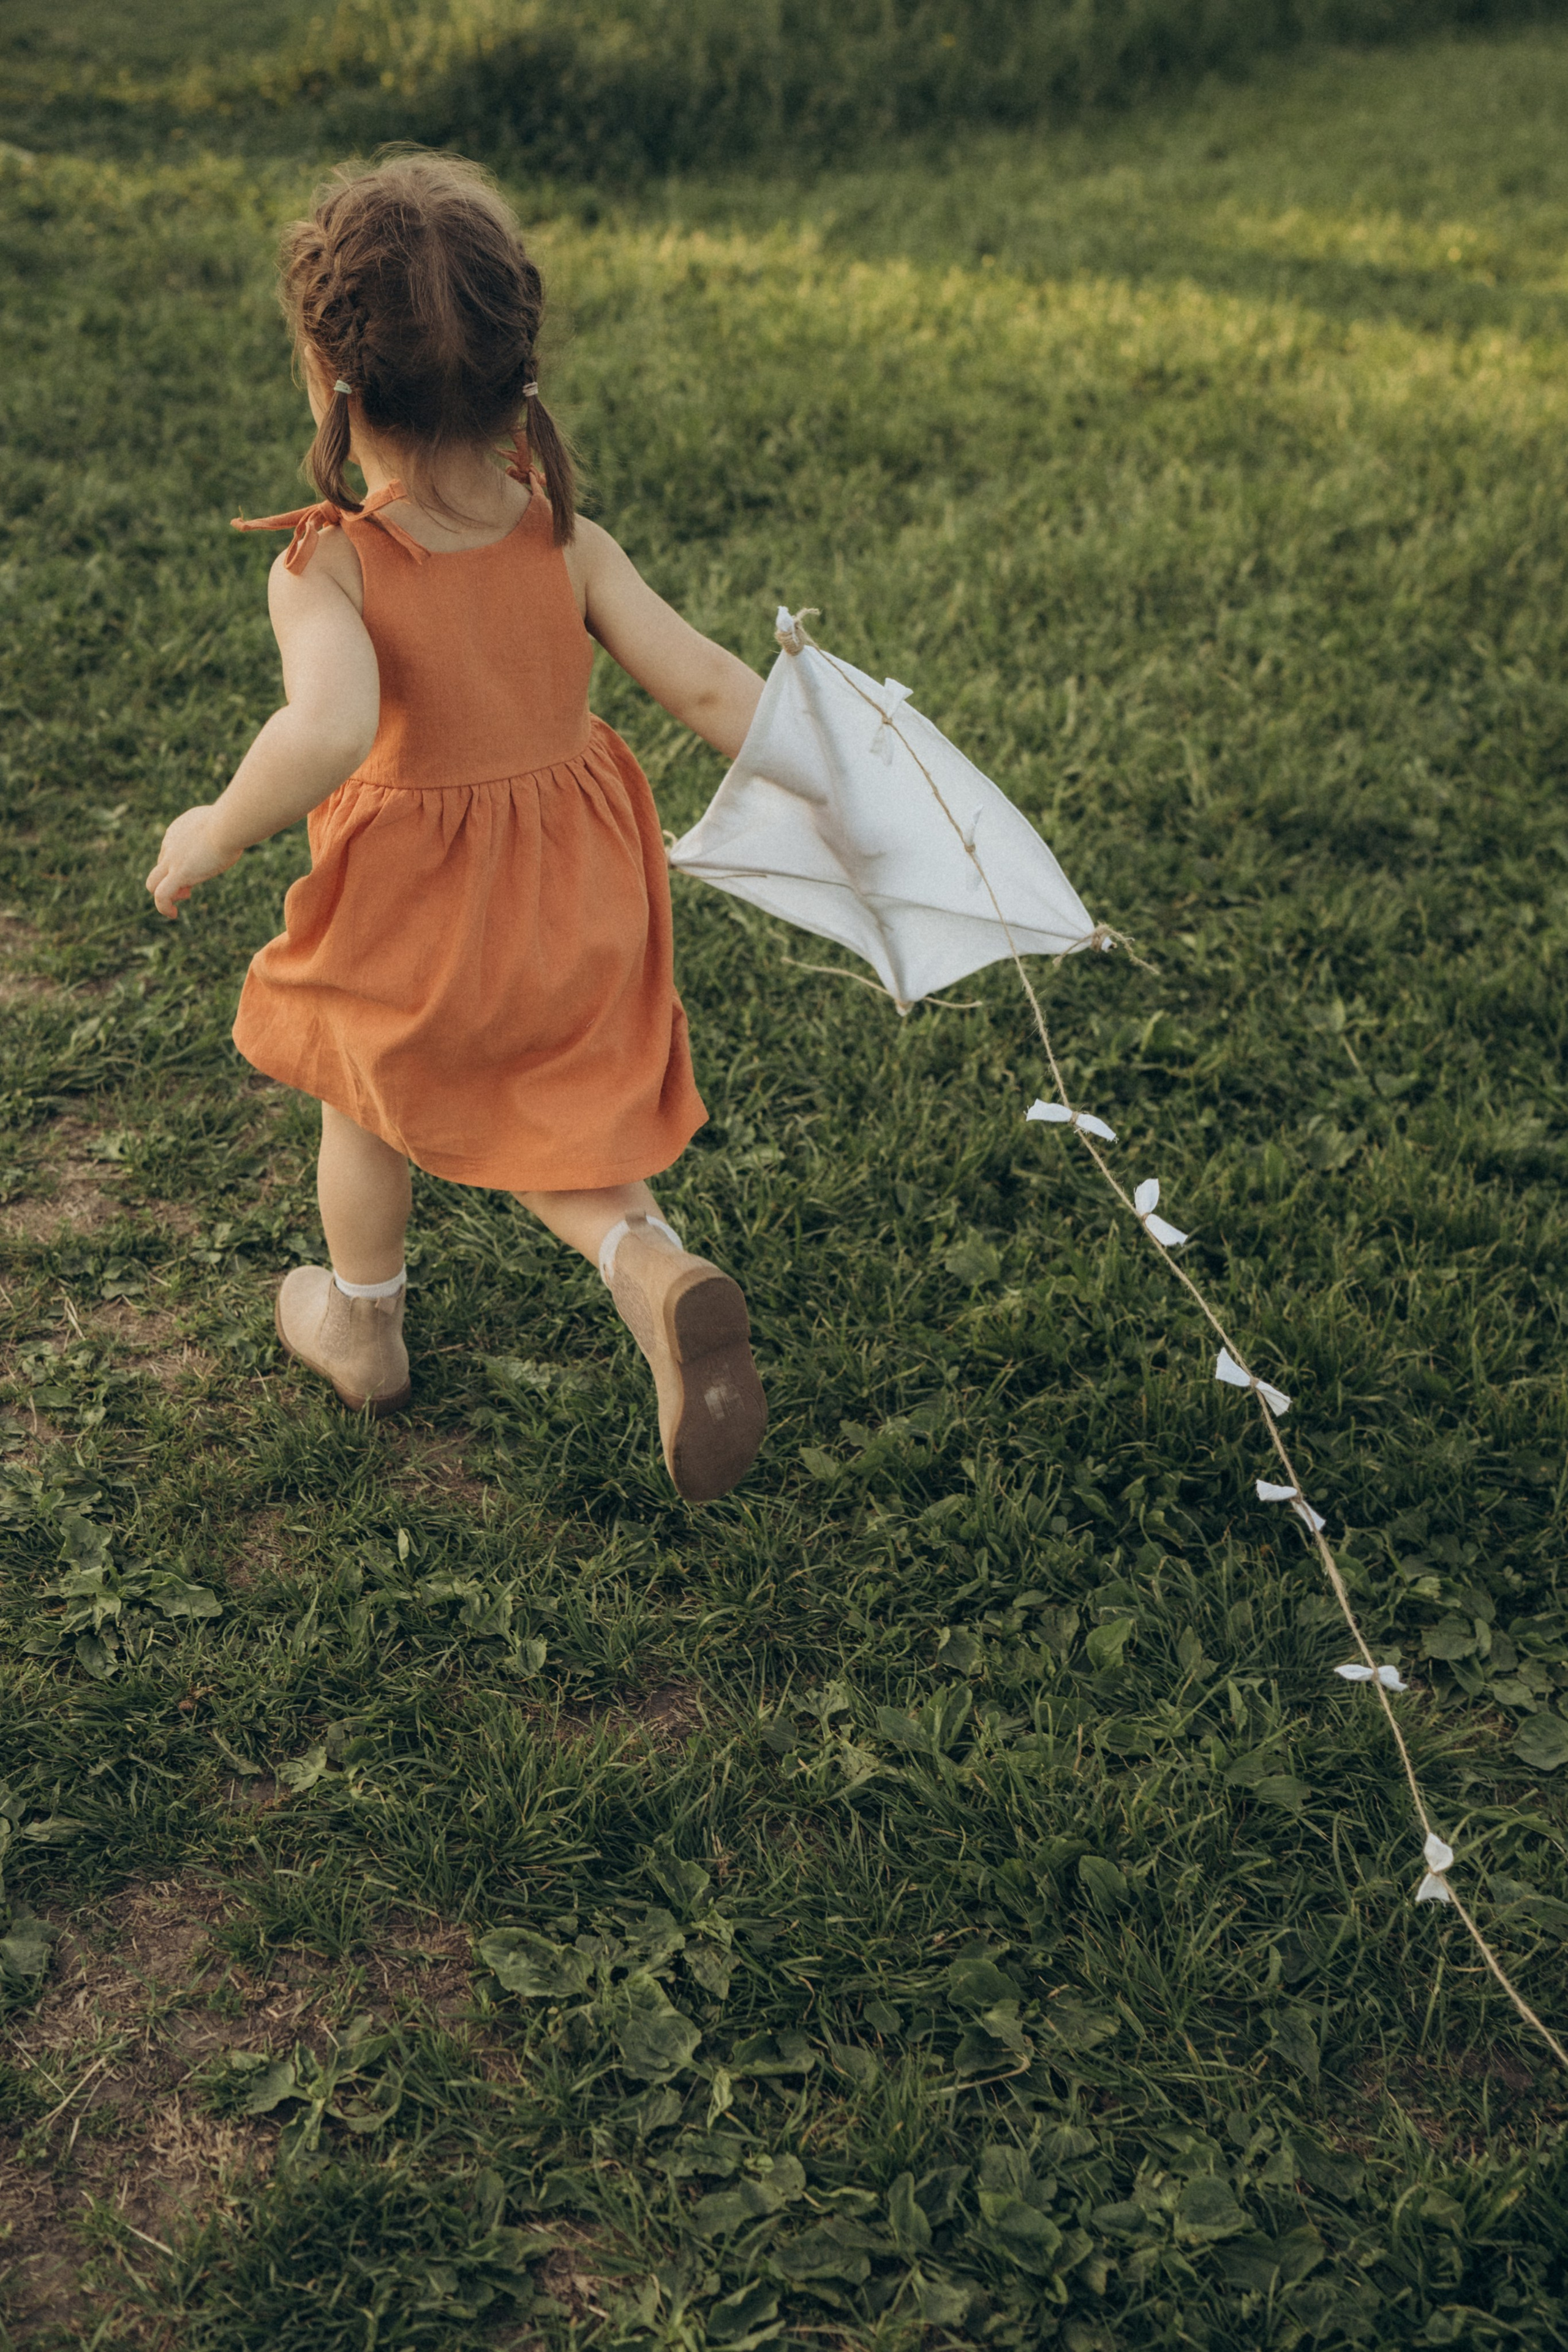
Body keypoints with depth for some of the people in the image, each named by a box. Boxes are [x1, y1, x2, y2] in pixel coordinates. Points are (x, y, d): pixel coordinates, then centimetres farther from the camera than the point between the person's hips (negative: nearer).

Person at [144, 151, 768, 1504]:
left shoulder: (329, 570, -25)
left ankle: (360, 1329, 48)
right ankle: (651, 1267, -6)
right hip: (580, 903, 3)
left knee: (374, 1108, 26)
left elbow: (327, 731, -41)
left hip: (413, 915, -3)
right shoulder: (569, 543, -12)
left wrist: (217, 837, -24)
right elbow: (710, 688, -13)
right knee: (540, 1124, 23)